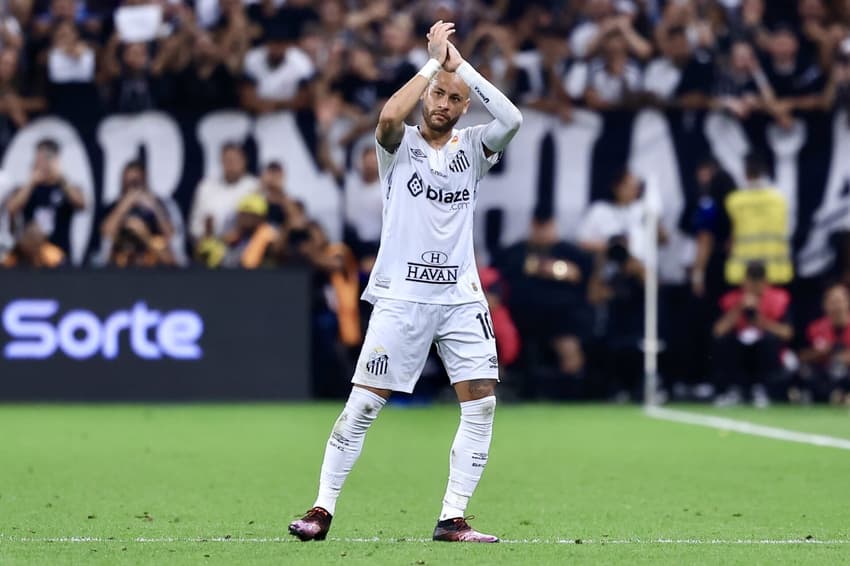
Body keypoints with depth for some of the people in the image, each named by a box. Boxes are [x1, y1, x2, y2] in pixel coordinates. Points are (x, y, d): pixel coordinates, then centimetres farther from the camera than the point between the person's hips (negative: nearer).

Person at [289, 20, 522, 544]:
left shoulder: (471, 148, 9)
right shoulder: (401, 145, 2)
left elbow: (512, 120, -11)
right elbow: (389, 117, -23)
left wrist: (462, 65, -12)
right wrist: (434, 61, -16)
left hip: (461, 298, 3)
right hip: (402, 298, -3)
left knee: (482, 401, -6)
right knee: (364, 404, -4)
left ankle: (453, 519, 0)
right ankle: (323, 509, 6)